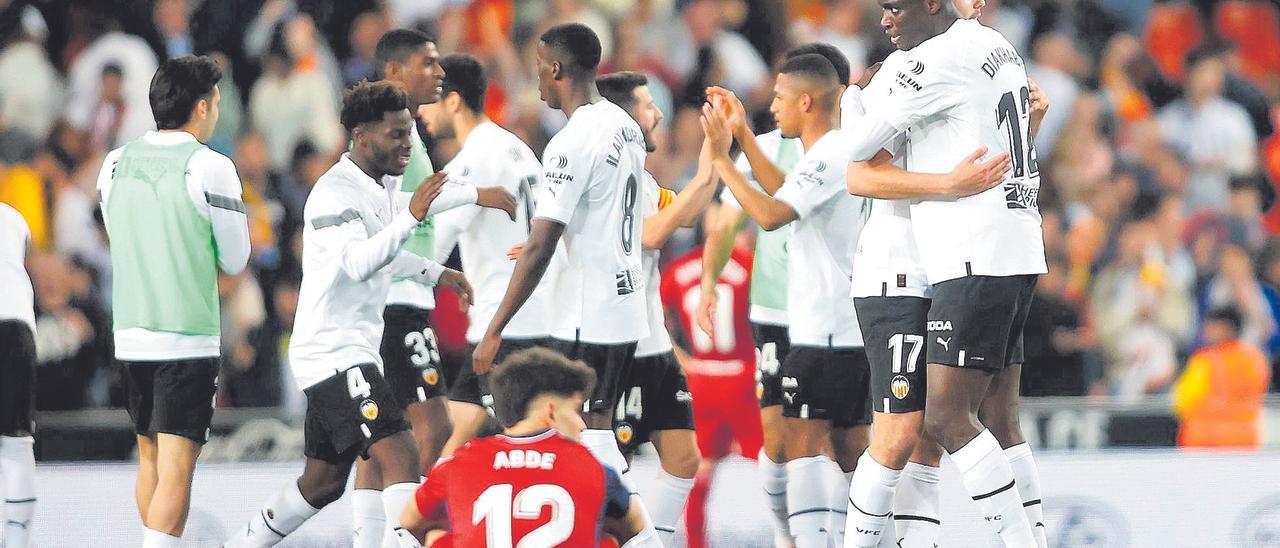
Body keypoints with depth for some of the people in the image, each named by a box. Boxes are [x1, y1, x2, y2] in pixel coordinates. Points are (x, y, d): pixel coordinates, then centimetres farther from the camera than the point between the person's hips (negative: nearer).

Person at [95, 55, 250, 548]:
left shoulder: (116, 163, 5)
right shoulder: (208, 167, -10)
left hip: (129, 335, 6)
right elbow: (235, 259, -3)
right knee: (176, 469, -8)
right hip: (188, 339, -6)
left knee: (150, 460, 19)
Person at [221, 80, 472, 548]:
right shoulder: (335, 192, -16)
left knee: (323, 482, 17)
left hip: (354, 349, 10)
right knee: (400, 458, -22)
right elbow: (356, 263, -31)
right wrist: (411, 217, -38)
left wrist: (435, 273, 35)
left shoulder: (381, 186, 14)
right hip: (334, 351, -10)